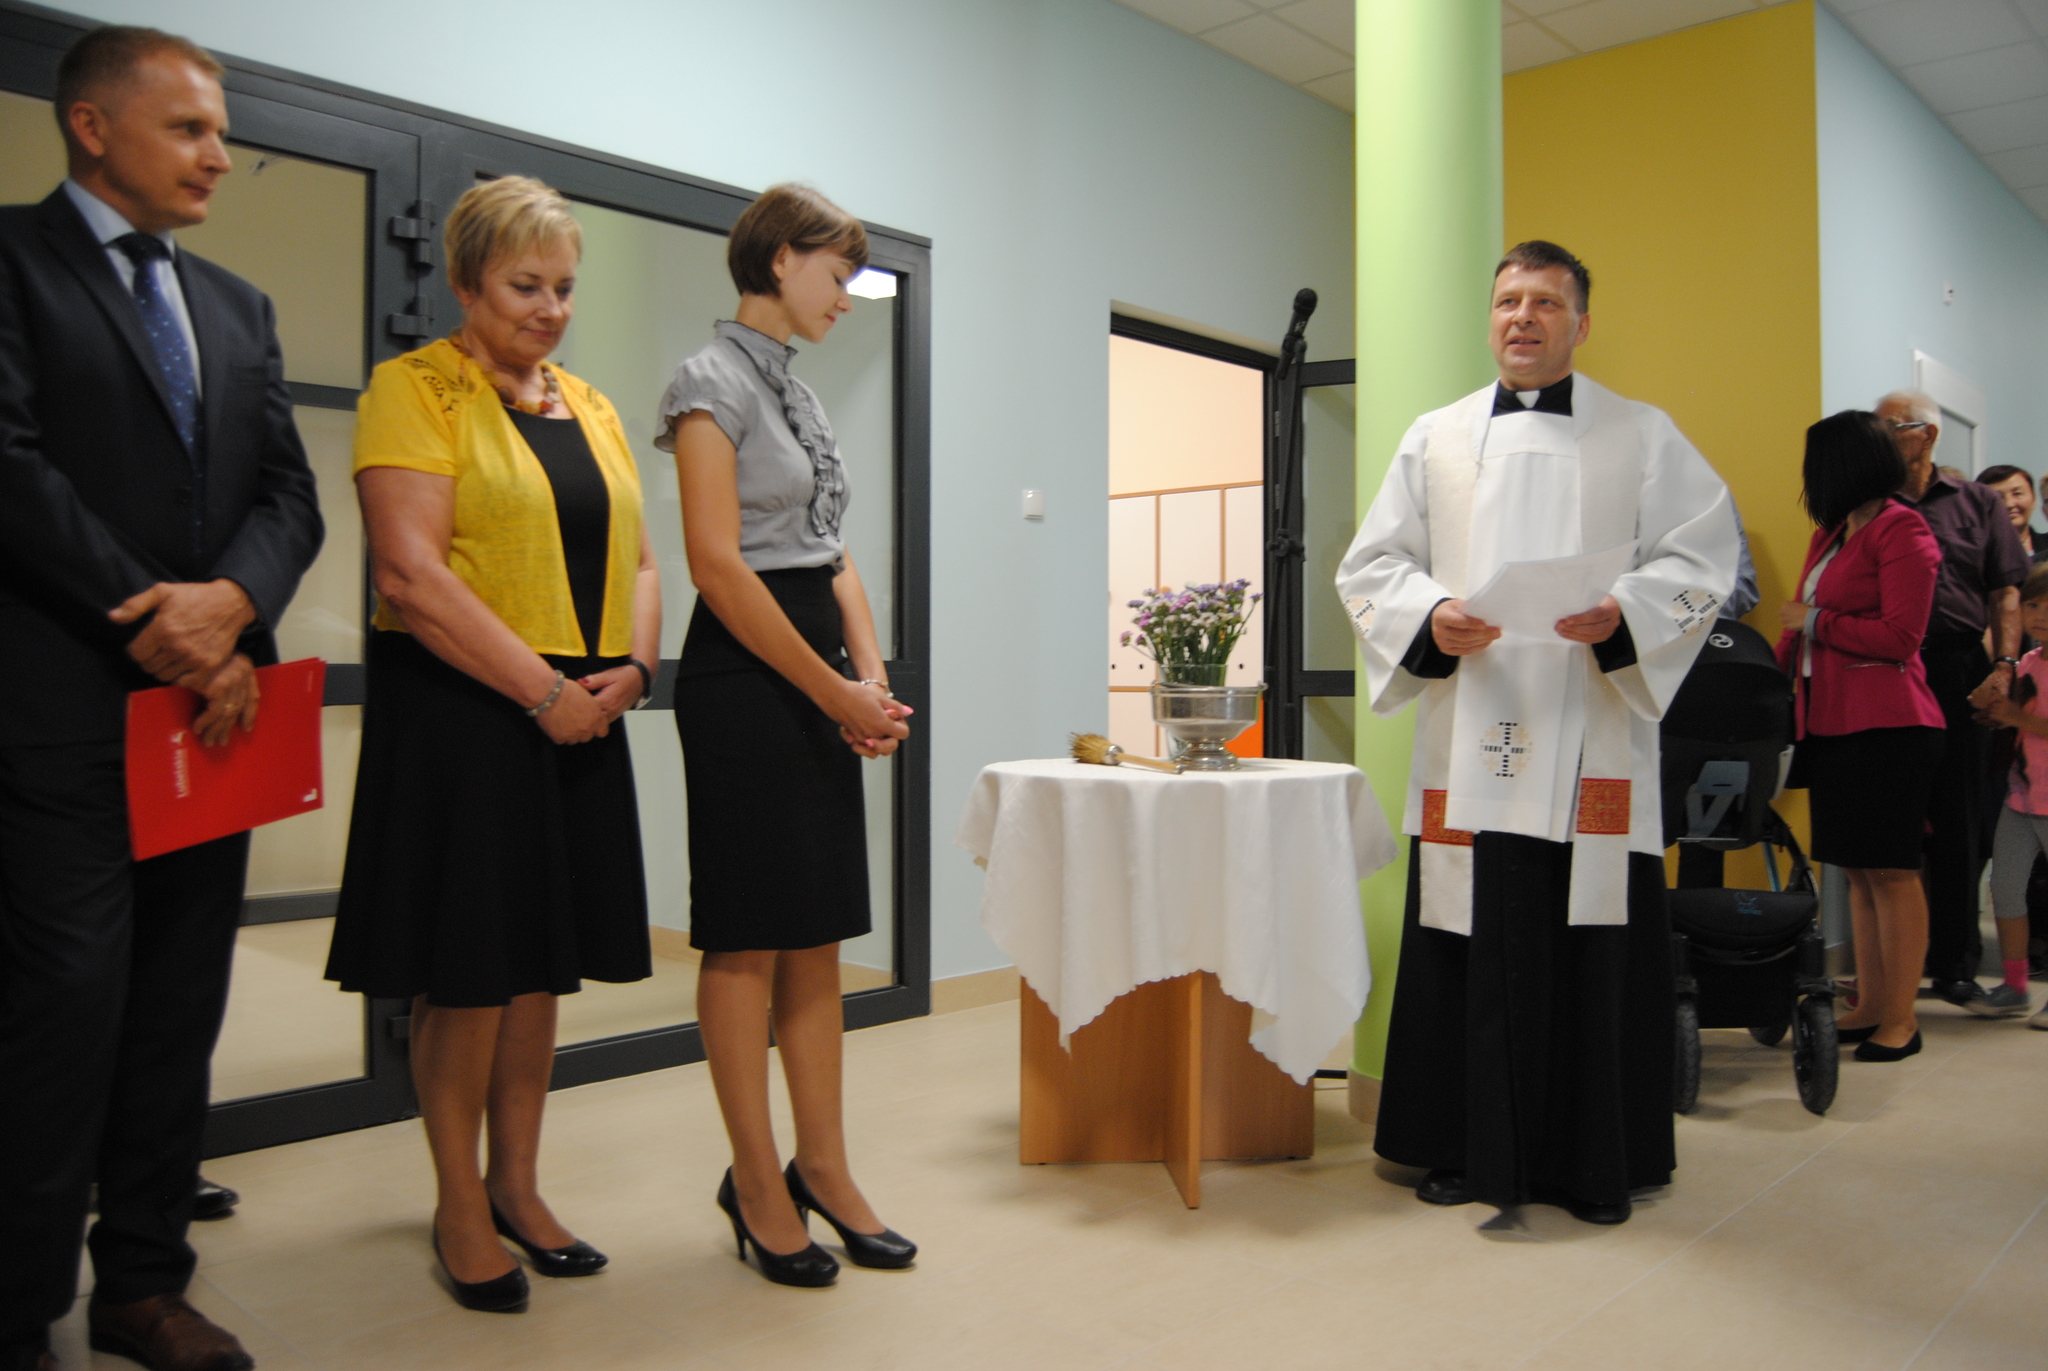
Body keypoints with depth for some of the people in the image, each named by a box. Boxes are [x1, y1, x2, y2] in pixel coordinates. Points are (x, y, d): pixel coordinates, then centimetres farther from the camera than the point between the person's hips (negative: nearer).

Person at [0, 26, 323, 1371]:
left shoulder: (238, 305, 19)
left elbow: (291, 492, 11)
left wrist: (231, 605, -9)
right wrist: (160, 630, -12)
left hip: (213, 696, 6)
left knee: (181, 1009, 9)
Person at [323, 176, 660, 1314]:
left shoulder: (591, 406, 16)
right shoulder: (414, 389, -4)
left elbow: (633, 558, 16)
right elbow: (412, 574, -15)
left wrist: (630, 668, -2)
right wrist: (543, 688, -16)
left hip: (580, 718, 6)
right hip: (460, 714, -6)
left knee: (540, 963, 12)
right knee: (464, 970, 2)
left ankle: (518, 1186, 26)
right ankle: (459, 1203, 20)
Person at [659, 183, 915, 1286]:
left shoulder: (797, 394, 18)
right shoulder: (714, 382, -7)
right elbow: (718, 564, -16)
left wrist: (869, 674, 3)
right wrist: (837, 692, -14)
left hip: (819, 684, 8)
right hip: (745, 675, -8)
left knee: (818, 934, 9)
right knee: (748, 937, 0)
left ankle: (822, 1169, 19)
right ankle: (758, 1182, 12)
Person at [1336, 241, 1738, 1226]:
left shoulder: (1644, 436, 11)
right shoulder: (1435, 438, 14)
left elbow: (1703, 559, 4)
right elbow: (1370, 566, 10)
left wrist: (1621, 614, -15)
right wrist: (1431, 619, -10)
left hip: (1591, 741, -1)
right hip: (1467, 737, 1)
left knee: (1591, 950, 0)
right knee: (1467, 945, 3)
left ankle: (1594, 1164, 16)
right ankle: (1467, 1149, 17)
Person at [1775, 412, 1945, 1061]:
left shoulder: (1902, 531, -7)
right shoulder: (1830, 534, 17)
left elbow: (1900, 637, -13)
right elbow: (1804, 624, 22)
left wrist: (1814, 621, -7)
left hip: (1887, 724, -8)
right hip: (1829, 720, 8)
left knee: (1890, 869, -3)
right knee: (1858, 870, 10)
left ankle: (1901, 1018, 4)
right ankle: (1870, 1006, 17)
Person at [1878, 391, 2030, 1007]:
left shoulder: (1976, 503, 11)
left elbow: (2006, 592, 6)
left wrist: (2004, 666, -6)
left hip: (1959, 671, 1)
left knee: (1959, 823, 6)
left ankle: (1955, 963, 17)